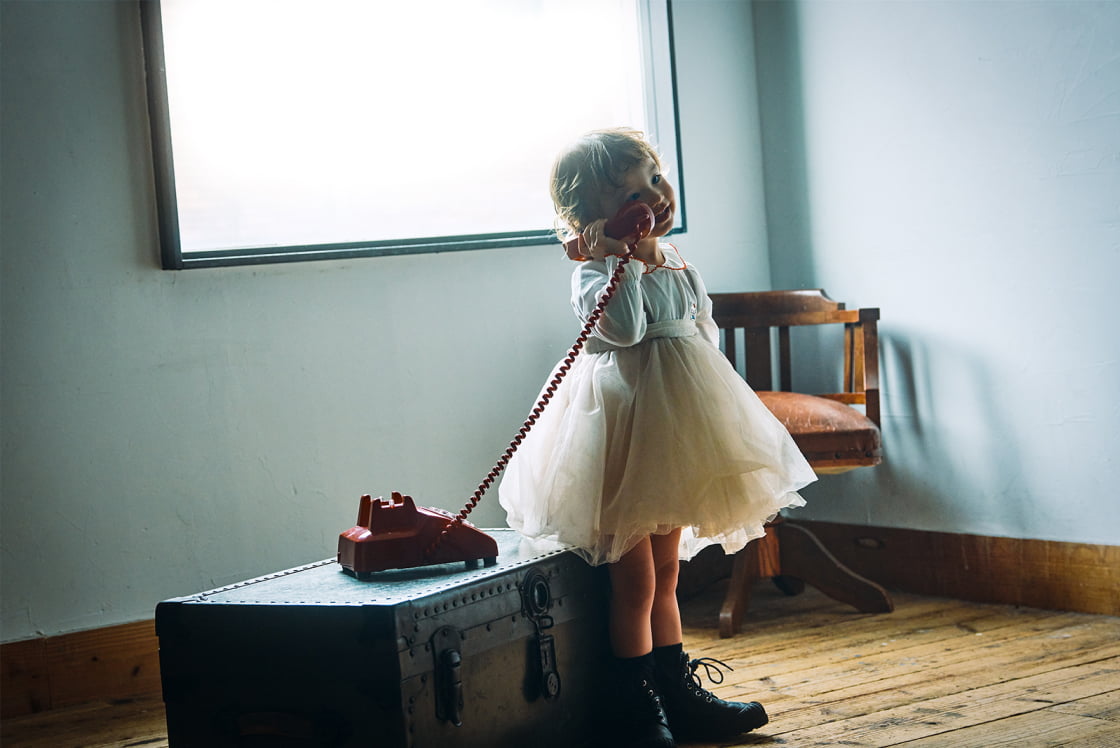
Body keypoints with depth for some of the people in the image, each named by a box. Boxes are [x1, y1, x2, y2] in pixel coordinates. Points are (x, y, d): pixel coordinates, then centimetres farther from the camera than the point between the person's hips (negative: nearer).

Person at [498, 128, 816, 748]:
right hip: (626, 434, -8)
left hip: (674, 436, 8)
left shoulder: (677, 266, 8)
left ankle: (679, 695, 27)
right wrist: (623, 259, -29)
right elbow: (624, 328, -35)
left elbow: (705, 334, 19)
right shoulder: (596, 272, -16)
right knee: (635, 582, -1)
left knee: (664, 577, 17)